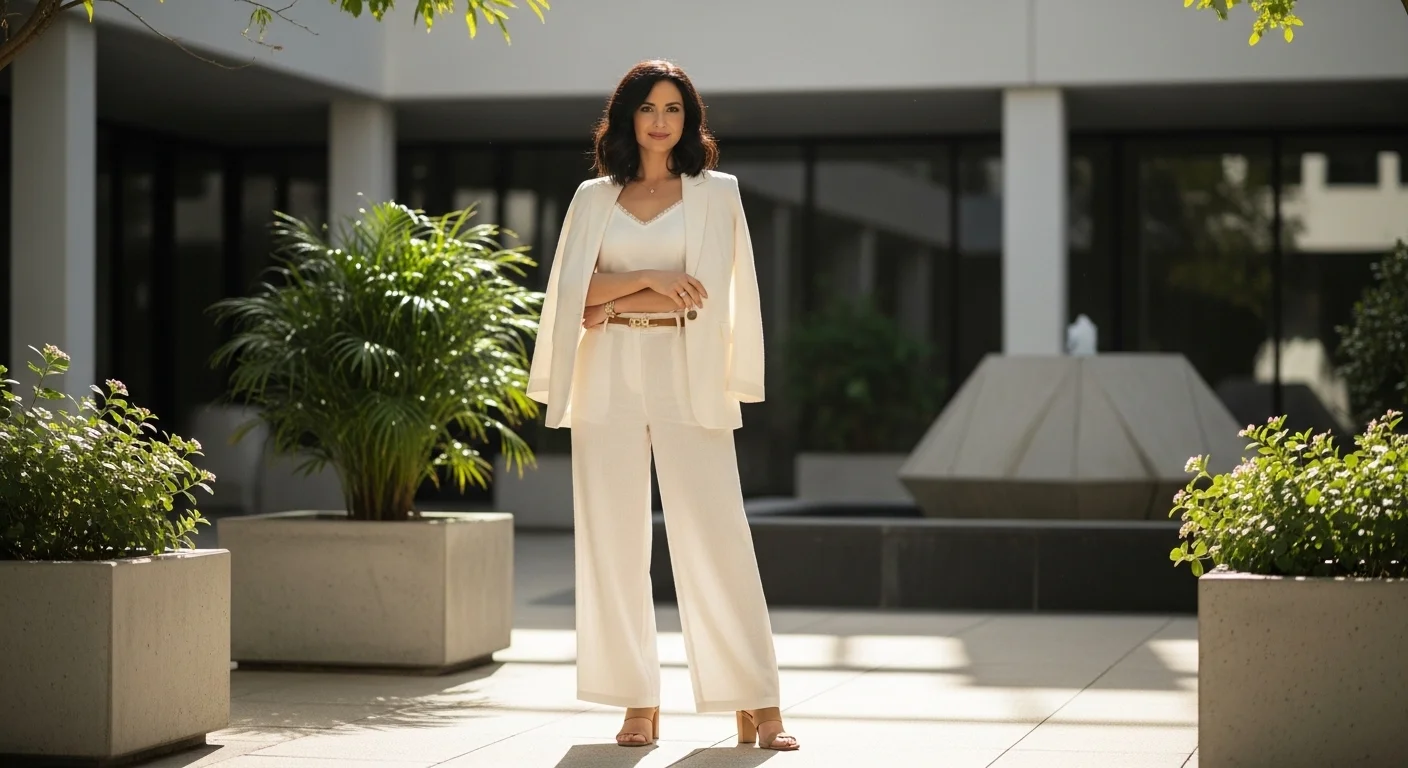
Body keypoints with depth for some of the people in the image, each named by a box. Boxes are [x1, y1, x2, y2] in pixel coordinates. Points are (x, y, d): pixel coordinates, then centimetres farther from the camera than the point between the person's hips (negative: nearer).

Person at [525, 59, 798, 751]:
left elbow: (707, 290, -4)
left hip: (686, 376, -2)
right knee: (613, 539, -1)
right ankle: (639, 704, 4)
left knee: (716, 535, -7)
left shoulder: (716, 192, 7)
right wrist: (649, 280, -11)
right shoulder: (594, 198, 13)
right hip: (609, 379, 2)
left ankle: (756, 706, -5)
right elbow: (572, 291, 2)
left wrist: (612, 300, -3)